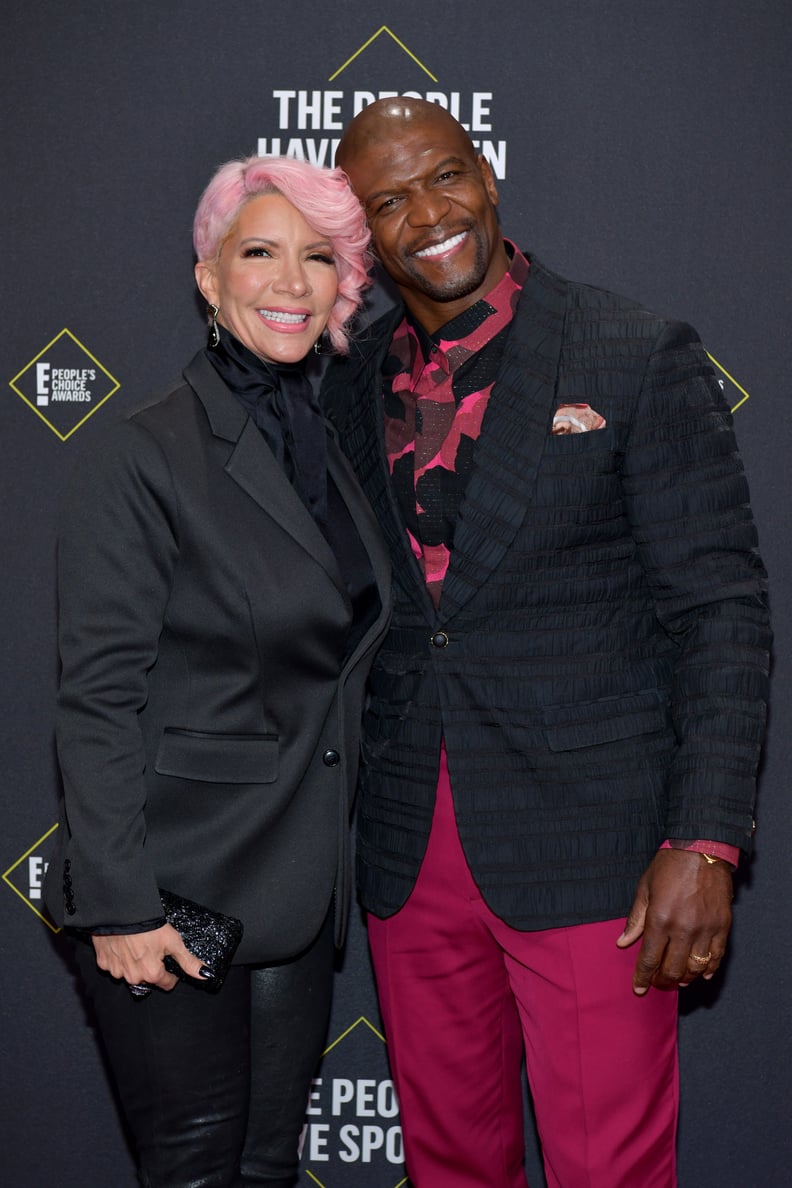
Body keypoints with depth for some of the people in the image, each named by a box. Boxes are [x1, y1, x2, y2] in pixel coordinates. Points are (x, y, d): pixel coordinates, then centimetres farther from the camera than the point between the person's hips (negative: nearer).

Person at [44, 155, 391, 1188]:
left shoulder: (329, 450, 9)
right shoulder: (144, 460, -12)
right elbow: (97, 703, -13)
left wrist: (329, 853, 13)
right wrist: (121, 906, -16)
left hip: (299, 887, 6)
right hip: (171, 889, -6)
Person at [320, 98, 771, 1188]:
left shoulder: (642, 359, -6)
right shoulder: (352, 388, 8)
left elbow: (718, 608, -8)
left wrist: (705, 841, -15)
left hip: (588, 851, -4)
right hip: (408, 852, 5)